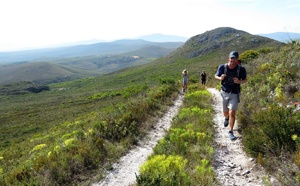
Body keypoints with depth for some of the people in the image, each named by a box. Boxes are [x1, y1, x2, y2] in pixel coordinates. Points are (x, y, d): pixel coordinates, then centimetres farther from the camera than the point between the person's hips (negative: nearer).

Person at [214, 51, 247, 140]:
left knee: (232, 113, -13)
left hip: (235, 94, -2)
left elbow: (245, 80, 1)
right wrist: (220, 78, -20)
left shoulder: (241, 69, -13)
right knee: (225, 113, 17)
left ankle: (231, 132, 3)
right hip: (225, 93, 2)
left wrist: (239, 81, -22)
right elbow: (216, 76, 4)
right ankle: (226, 118, 55)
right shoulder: (222, 67, -11)